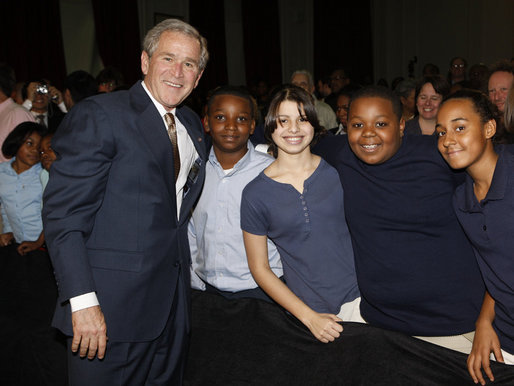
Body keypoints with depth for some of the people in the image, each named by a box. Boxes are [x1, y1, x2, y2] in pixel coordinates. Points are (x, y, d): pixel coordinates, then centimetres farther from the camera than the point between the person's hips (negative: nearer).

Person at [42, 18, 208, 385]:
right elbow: (63, 213, -17)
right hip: (112, 306, -7)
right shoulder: (99, 115, -12)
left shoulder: (193, 125, 11)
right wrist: (83, 301, -22)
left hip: (172, 300, 7)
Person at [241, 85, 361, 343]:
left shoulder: (337, 170, -1)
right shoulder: (256, 193, -6)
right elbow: (259, 268, -1)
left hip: (361, 297, 2)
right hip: (308, 310, -1)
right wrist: (309, 316, -6)